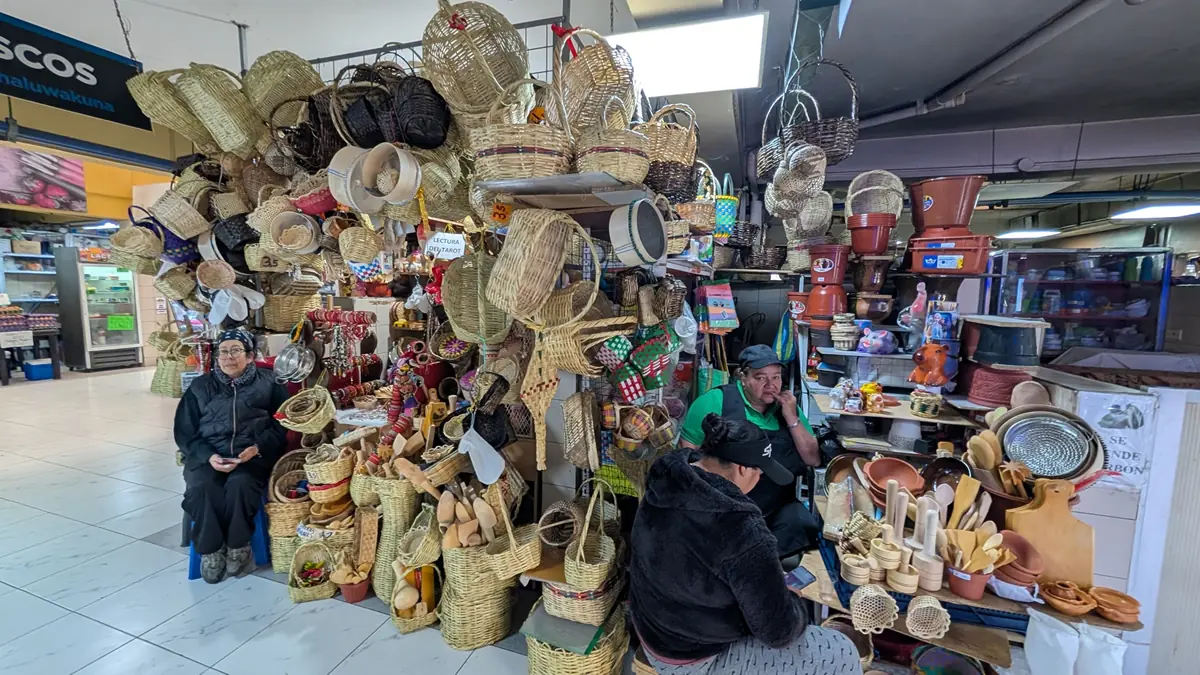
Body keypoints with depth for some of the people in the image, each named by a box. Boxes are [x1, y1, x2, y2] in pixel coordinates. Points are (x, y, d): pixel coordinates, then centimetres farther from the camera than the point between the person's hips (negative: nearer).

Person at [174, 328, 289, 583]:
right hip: (207, 455, 2)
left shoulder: (268, 385, 5)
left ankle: (238, 547, -8)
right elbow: (185, 432, 8)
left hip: (252, 455, -2)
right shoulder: (200, 387, 11)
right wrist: (208, 456, -11)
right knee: (201, 488, -28)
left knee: (240, 485, -31)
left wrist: (257, 448, -16)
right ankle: (211, 550, -7)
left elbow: (281, 425, 1)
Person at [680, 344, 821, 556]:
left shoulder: (788, 407, 10)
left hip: (778, 508, 5)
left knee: (805, 528, -20)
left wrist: (792, 419, -5)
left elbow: (813, 459, 7)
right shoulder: (716, 400, -5)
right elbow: (688, 446, -4)